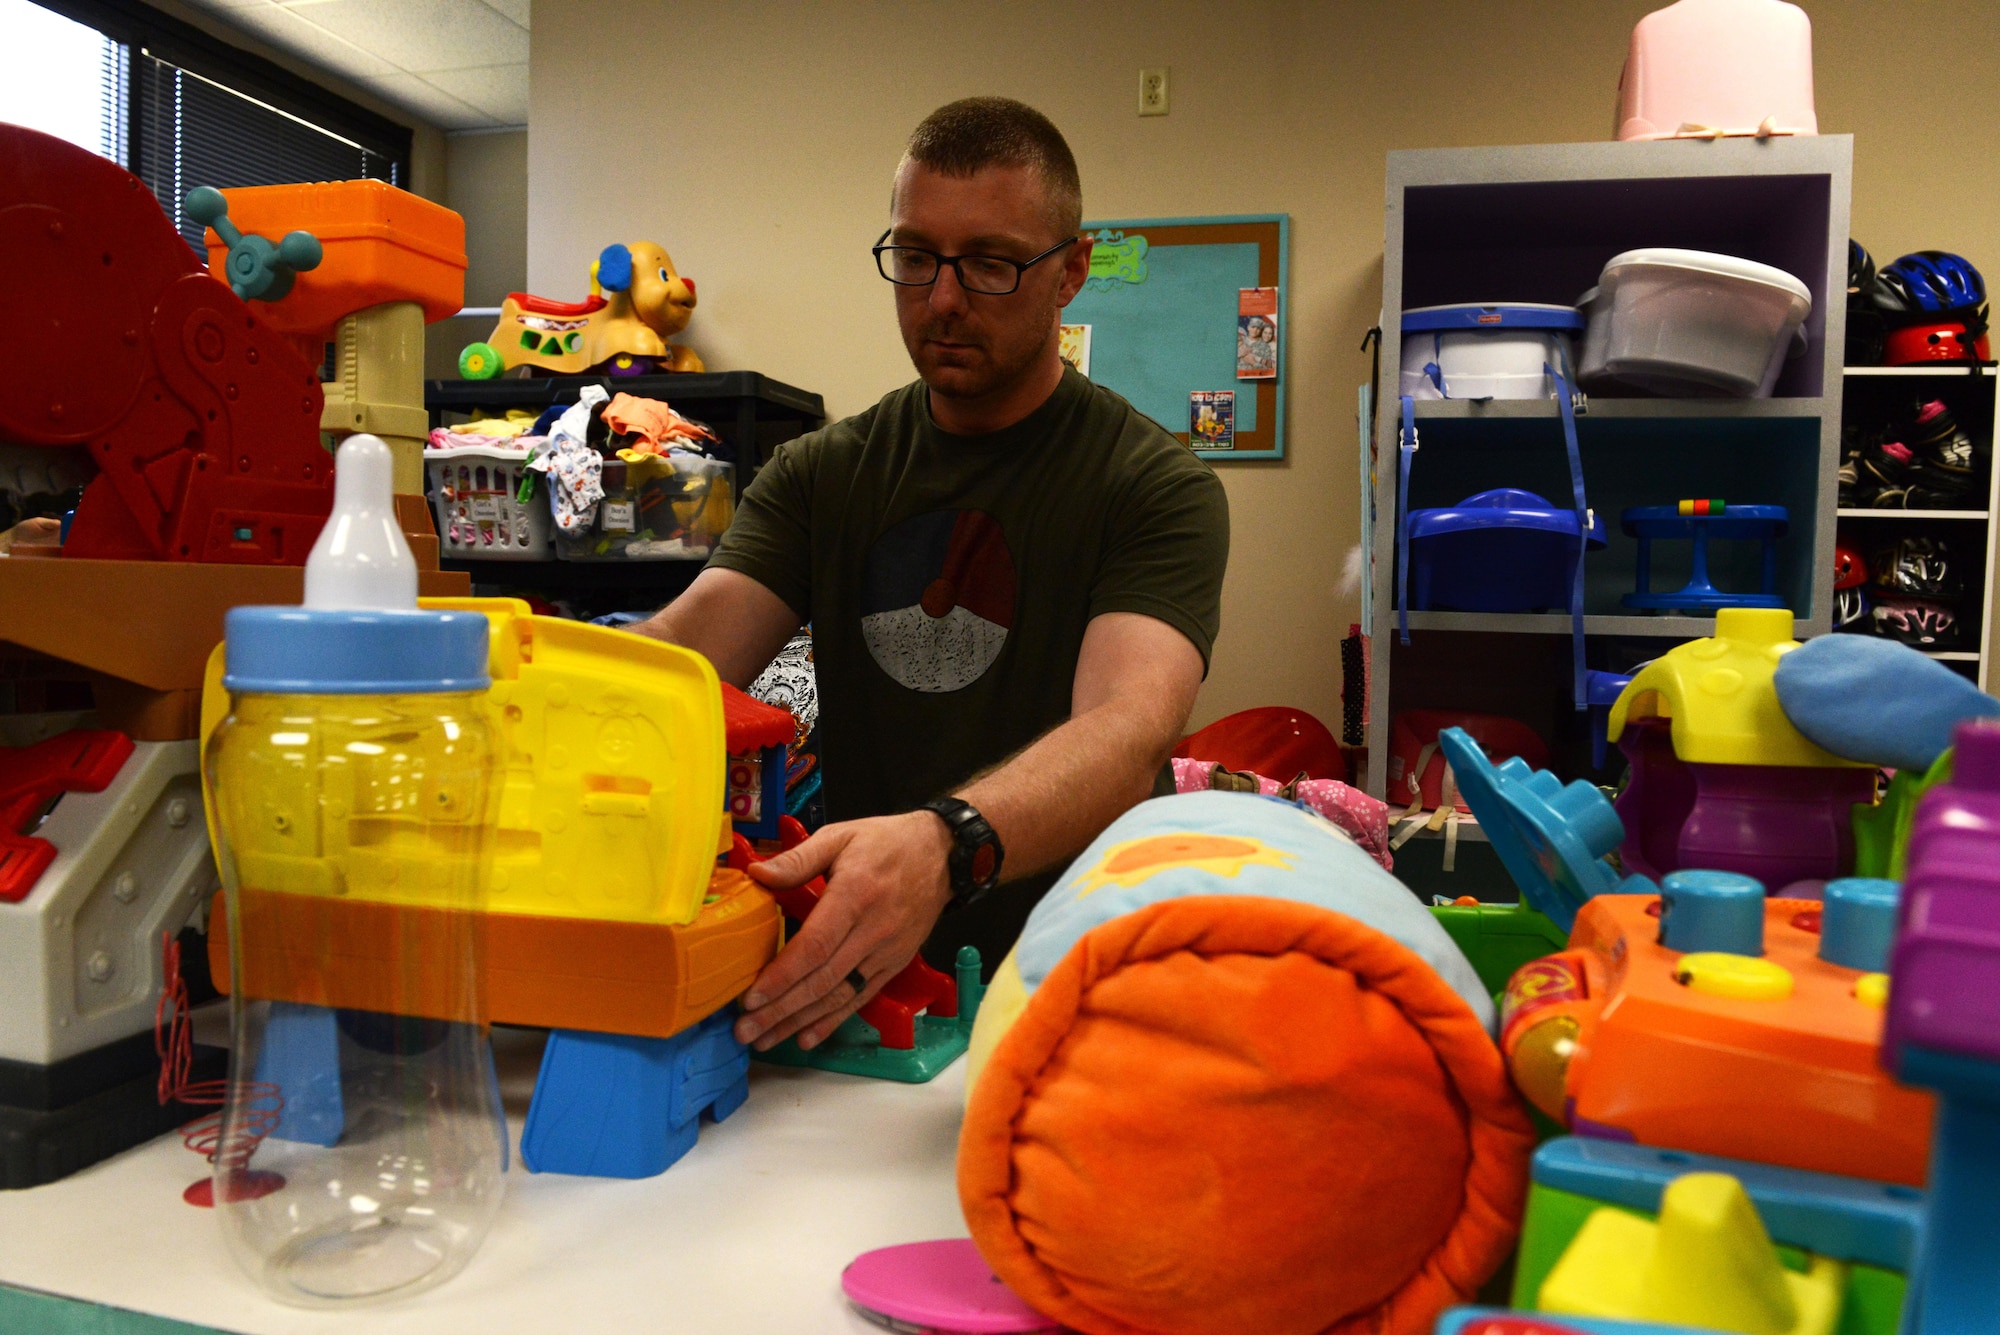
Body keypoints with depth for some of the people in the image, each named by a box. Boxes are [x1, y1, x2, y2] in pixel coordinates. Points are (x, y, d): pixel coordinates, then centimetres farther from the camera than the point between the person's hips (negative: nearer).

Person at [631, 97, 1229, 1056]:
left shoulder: (1158, 487, -4)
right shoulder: (819, 475, 10)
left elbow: (1131, 725, -23)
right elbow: (686, 645, -7)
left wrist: (945, 845, -42)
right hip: (848, 978, 4)